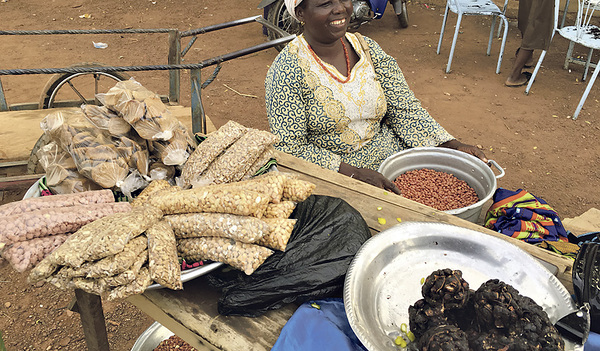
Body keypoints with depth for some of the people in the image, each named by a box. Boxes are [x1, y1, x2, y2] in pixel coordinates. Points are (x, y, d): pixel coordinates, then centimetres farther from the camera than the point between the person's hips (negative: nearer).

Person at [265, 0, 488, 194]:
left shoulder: (367, 49, 3)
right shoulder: (288, 70, -13)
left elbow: (405, 111, 4)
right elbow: (289, 148, -16)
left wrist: (452, 146, -10)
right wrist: (353, 173, -25)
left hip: (386, 156, 6)